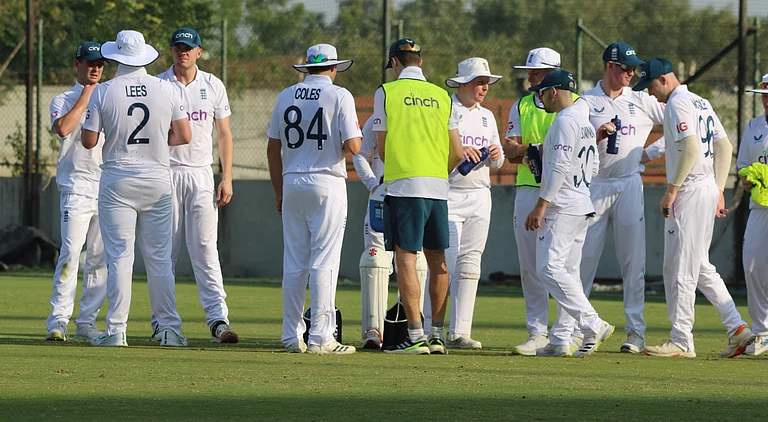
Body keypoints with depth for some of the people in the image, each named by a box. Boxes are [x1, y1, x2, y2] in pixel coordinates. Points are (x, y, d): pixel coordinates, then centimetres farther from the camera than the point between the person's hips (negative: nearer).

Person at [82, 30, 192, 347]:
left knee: (119, 257, -1)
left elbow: (88, 141, -5)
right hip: (157, 181, 2)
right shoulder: (165, 90, 0)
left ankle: (116, 330, -5)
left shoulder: (103, 92, -7)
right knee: (159, 259, 8)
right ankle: (170, 329, 8)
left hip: (117, 182, -2)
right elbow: (184, 136, 3)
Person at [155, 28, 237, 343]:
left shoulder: (213, 86, 8)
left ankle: (218, 319, -13)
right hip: (166, 172, -1)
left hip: (201, 174, 1)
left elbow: (224, 133, 11)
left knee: (205, 248, -6)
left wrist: (227, 178, 3)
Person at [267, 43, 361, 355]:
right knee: (324, 262, -4)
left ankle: (292, 337, 8)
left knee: (294, 262, 8)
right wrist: (355, 132, 11)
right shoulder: (340, 96, -5)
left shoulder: (286, 96, 9)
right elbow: (353, 147, -13)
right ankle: (320, 338, -7)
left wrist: (279, 192, 18)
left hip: (293, 183, 5)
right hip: (327, 185, -5)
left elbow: (273, 148, 11)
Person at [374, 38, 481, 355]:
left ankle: (416, 336, -11)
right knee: (437, 260, 11)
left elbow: (382, 149, 4)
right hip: (439, 186, 4)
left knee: (406, 258, -5)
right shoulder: (441, 97, 11)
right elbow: (457, 153, 10)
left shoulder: (387, 93, 1)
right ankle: (437, 336, 12)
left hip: (404, 185, -4)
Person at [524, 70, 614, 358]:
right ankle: (561, 341, 7)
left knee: (549, 267, -14)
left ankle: (592, 324, -21)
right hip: (583, 205, 10)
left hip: (562, 206, -10)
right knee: (567, 271, 8)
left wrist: (541, 205, -20)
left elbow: (560, 167, -19)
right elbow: (593, 167, 20)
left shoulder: (564, 121, -12)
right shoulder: (585, 122, 18)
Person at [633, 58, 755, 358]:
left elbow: (691, 147, -24)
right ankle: (737, 328, 8)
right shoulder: (702, 103, 18)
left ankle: (681, 342, -3)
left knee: (679, 266, -5)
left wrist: (671, 190, -20)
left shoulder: (678, 104, -11)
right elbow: (725, 147, 18)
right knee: (699, 266, 15)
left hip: (690, 191, -10)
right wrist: (718, 191, 17)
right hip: (709, 189, 10)